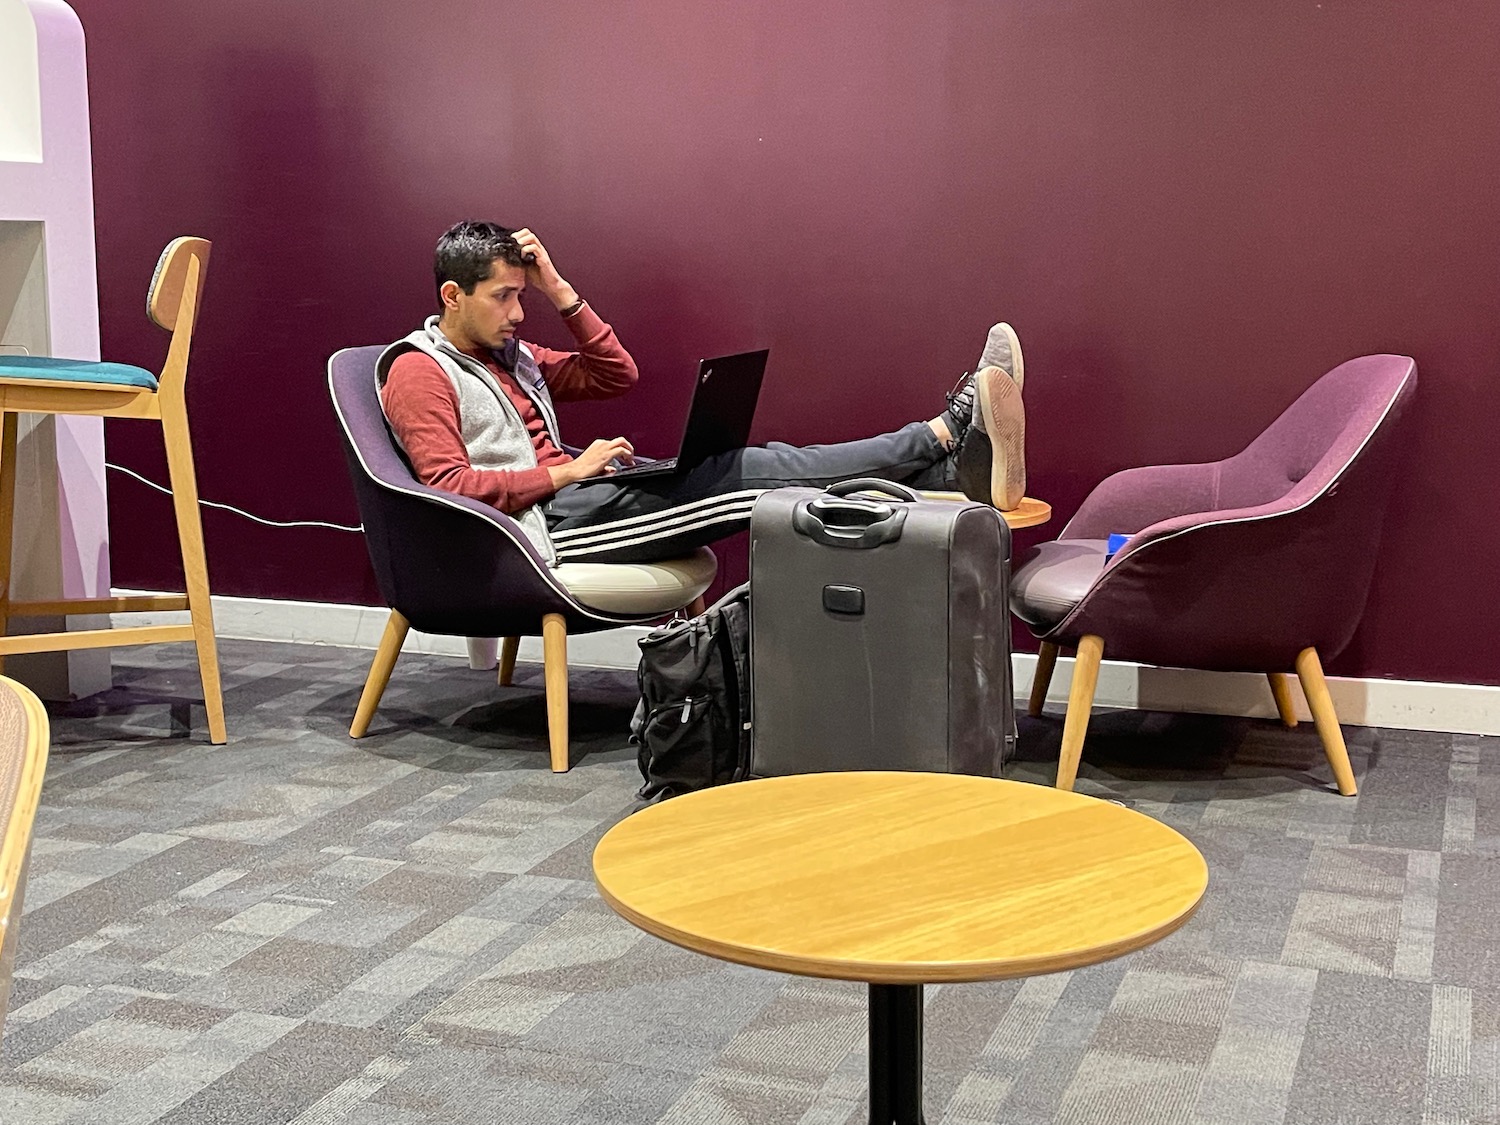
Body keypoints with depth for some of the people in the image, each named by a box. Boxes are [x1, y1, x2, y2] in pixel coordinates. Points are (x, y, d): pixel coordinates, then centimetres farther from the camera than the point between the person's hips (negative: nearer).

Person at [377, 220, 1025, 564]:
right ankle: (948, 433, -17)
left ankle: (961, 470, -19)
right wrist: (566, 471, -17)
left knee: (757, 469, -10)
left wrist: (559, 293, 9)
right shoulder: (418, 372, -4)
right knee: (746, 475, -17)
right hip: (543, 525, -9)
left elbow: (617, 376, 19)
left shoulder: (507, 355, 22)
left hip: (579, 494, 9)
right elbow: (450, 486, -17)